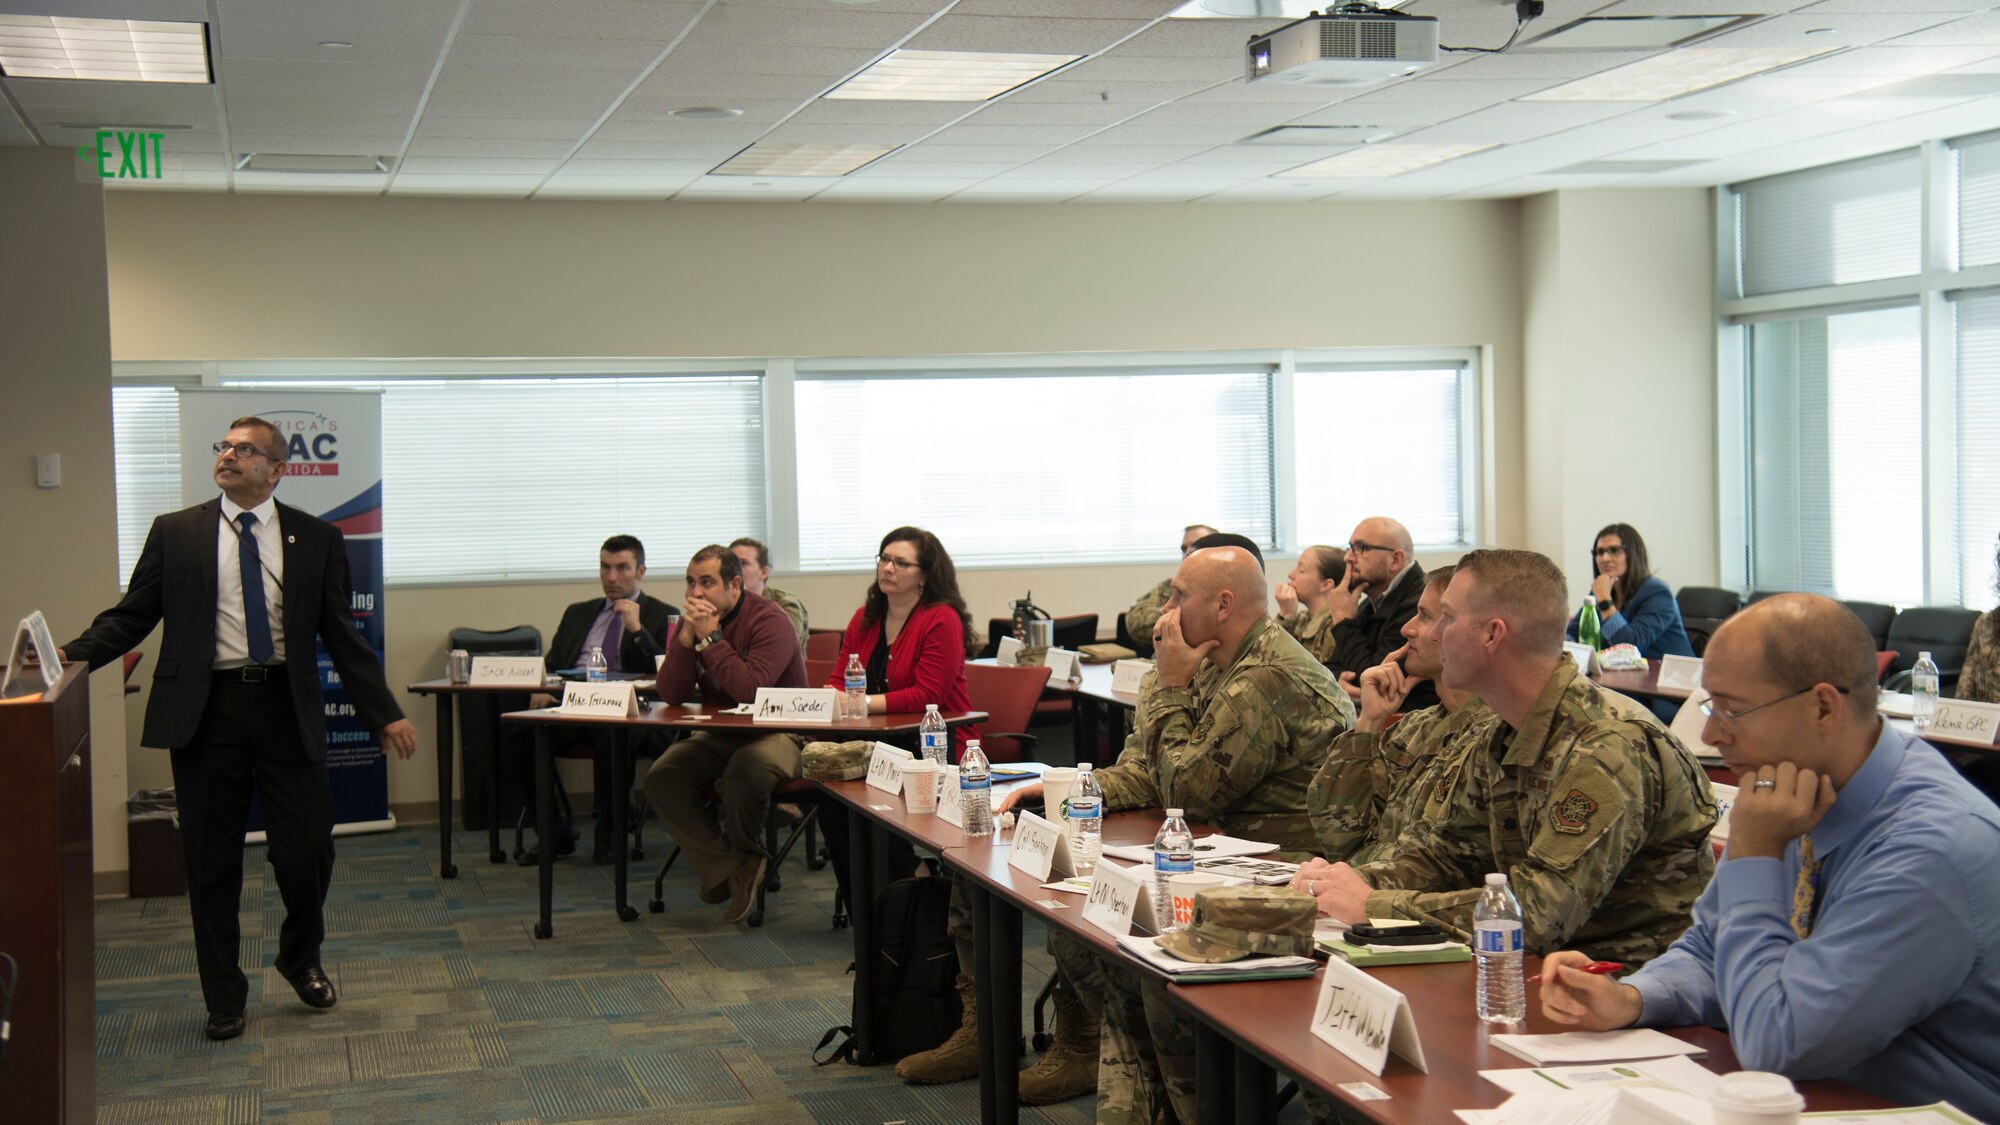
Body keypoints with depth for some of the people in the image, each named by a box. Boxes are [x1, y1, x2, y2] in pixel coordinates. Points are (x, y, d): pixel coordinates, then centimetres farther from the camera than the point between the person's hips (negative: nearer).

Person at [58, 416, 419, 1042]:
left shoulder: (316, 540, 7)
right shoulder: (175, 533, 6)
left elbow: (341, 634, 7)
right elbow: (132, 615, 6)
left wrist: (384, 714, 1)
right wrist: (73, 654, -11)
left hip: (286, 707, 0)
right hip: (206, 709, 0)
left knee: (307, 849, -1)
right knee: (211, 861, 5)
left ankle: (301, 960, 29)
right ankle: (224, 998, 20)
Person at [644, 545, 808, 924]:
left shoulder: (770, 620, -15)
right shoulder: (694, 621, 5)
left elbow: (751, 689, -30)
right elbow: (670, 693, -5)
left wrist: (710, 637, -25)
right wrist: (687, 635, -16)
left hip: (778, 733, -6)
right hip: (720, 736, 6)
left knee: (745, 772, -37)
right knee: (661, 778, -16)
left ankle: (744, 858, -4)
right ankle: (734, 871, -15)